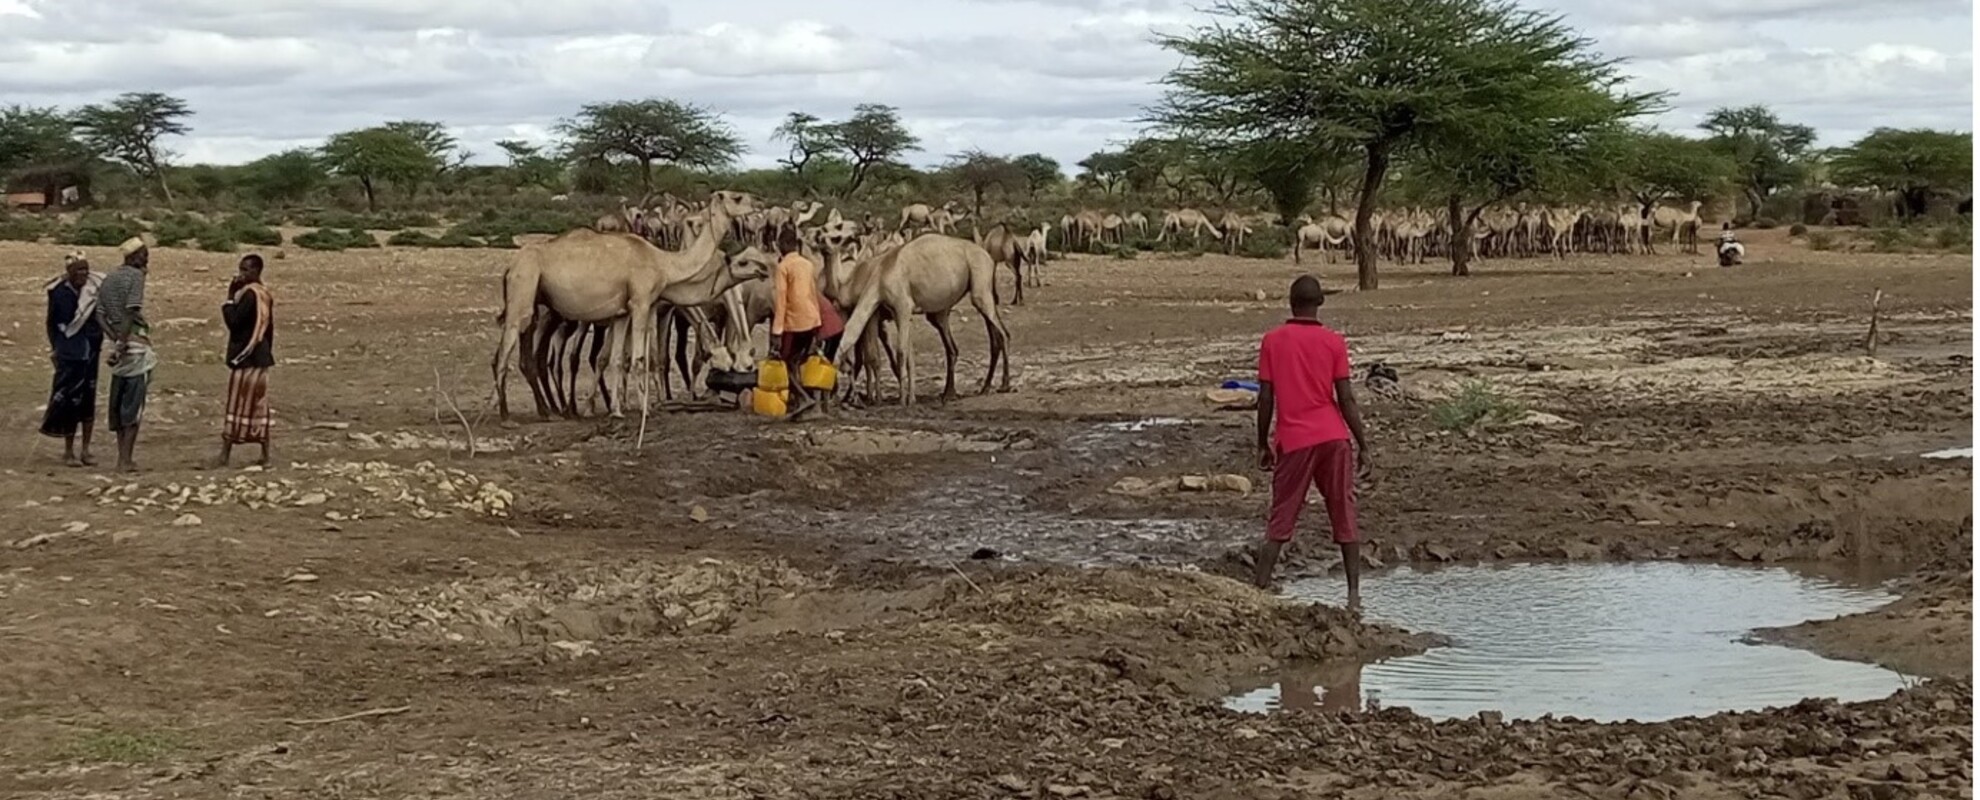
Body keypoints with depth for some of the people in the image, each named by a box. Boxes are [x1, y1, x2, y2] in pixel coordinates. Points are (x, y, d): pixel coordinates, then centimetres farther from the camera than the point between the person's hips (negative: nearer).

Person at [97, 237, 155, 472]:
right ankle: (127, 458, -6)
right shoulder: (136, 276, -7)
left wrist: (115, 339, 1)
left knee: (118, 402, 12)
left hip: (118, 344, 7)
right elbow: (131, 311, -18)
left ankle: (122, 456, 16)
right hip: (135, 344, -7)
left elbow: (100, 314, 7)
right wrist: (123, 341, -16)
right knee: (134, 404, -4)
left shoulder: (108, 279, 15)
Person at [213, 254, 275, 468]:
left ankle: (225, 455, -3)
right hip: (261, 358, 8)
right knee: (259, 406, 9)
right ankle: (265, 455, 9)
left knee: (238, 405, -5)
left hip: (244, 358, -8)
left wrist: (229, 298, -9)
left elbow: (234, 320, -19)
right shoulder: (266, 294, 11)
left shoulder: (249, 294, -16)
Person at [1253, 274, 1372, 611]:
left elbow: (1266, 399, 0)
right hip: (1333, 437, 0)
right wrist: (1363, 446, 3)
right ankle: (1354, 594, 6)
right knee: (1344, 517, 8)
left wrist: (1263, 445, 10)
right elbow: (1346, 399, -2)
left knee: (1280, 520, 5)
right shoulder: (1333, 342, 0)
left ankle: (1259, 588, -1)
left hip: (1293, 441, 0)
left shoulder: (1272, 341, 0)